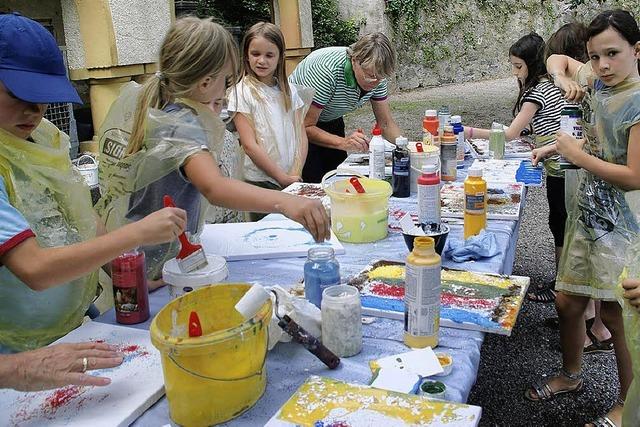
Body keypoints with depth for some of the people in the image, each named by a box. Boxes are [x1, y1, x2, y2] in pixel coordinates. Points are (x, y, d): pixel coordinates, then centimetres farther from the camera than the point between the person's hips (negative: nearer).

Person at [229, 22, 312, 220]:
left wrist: (295, 174, -9)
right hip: (261, 180, -4)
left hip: (293, 180, 4)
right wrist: (283, 178, -12)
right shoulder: (243, 92, -7)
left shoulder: (289, 90, 7)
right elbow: (250, 145, -12)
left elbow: (301, 136, 5)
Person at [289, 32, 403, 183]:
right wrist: (344, 143, -45)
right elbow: (306, 127, -32)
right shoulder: (327, 71, -35)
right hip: (297, 120, -6)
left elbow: (386, 124, -7)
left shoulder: (377, 75, -15)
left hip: (331, 120, 6)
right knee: (314, 182, -15)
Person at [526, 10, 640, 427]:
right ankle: (571, 375, 39)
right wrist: (563, 78, -1)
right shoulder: (596, 82, 4)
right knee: (568, 302, 16)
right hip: (586, 211, 8)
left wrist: (576, 154, -14)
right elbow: (557, 59, 21)